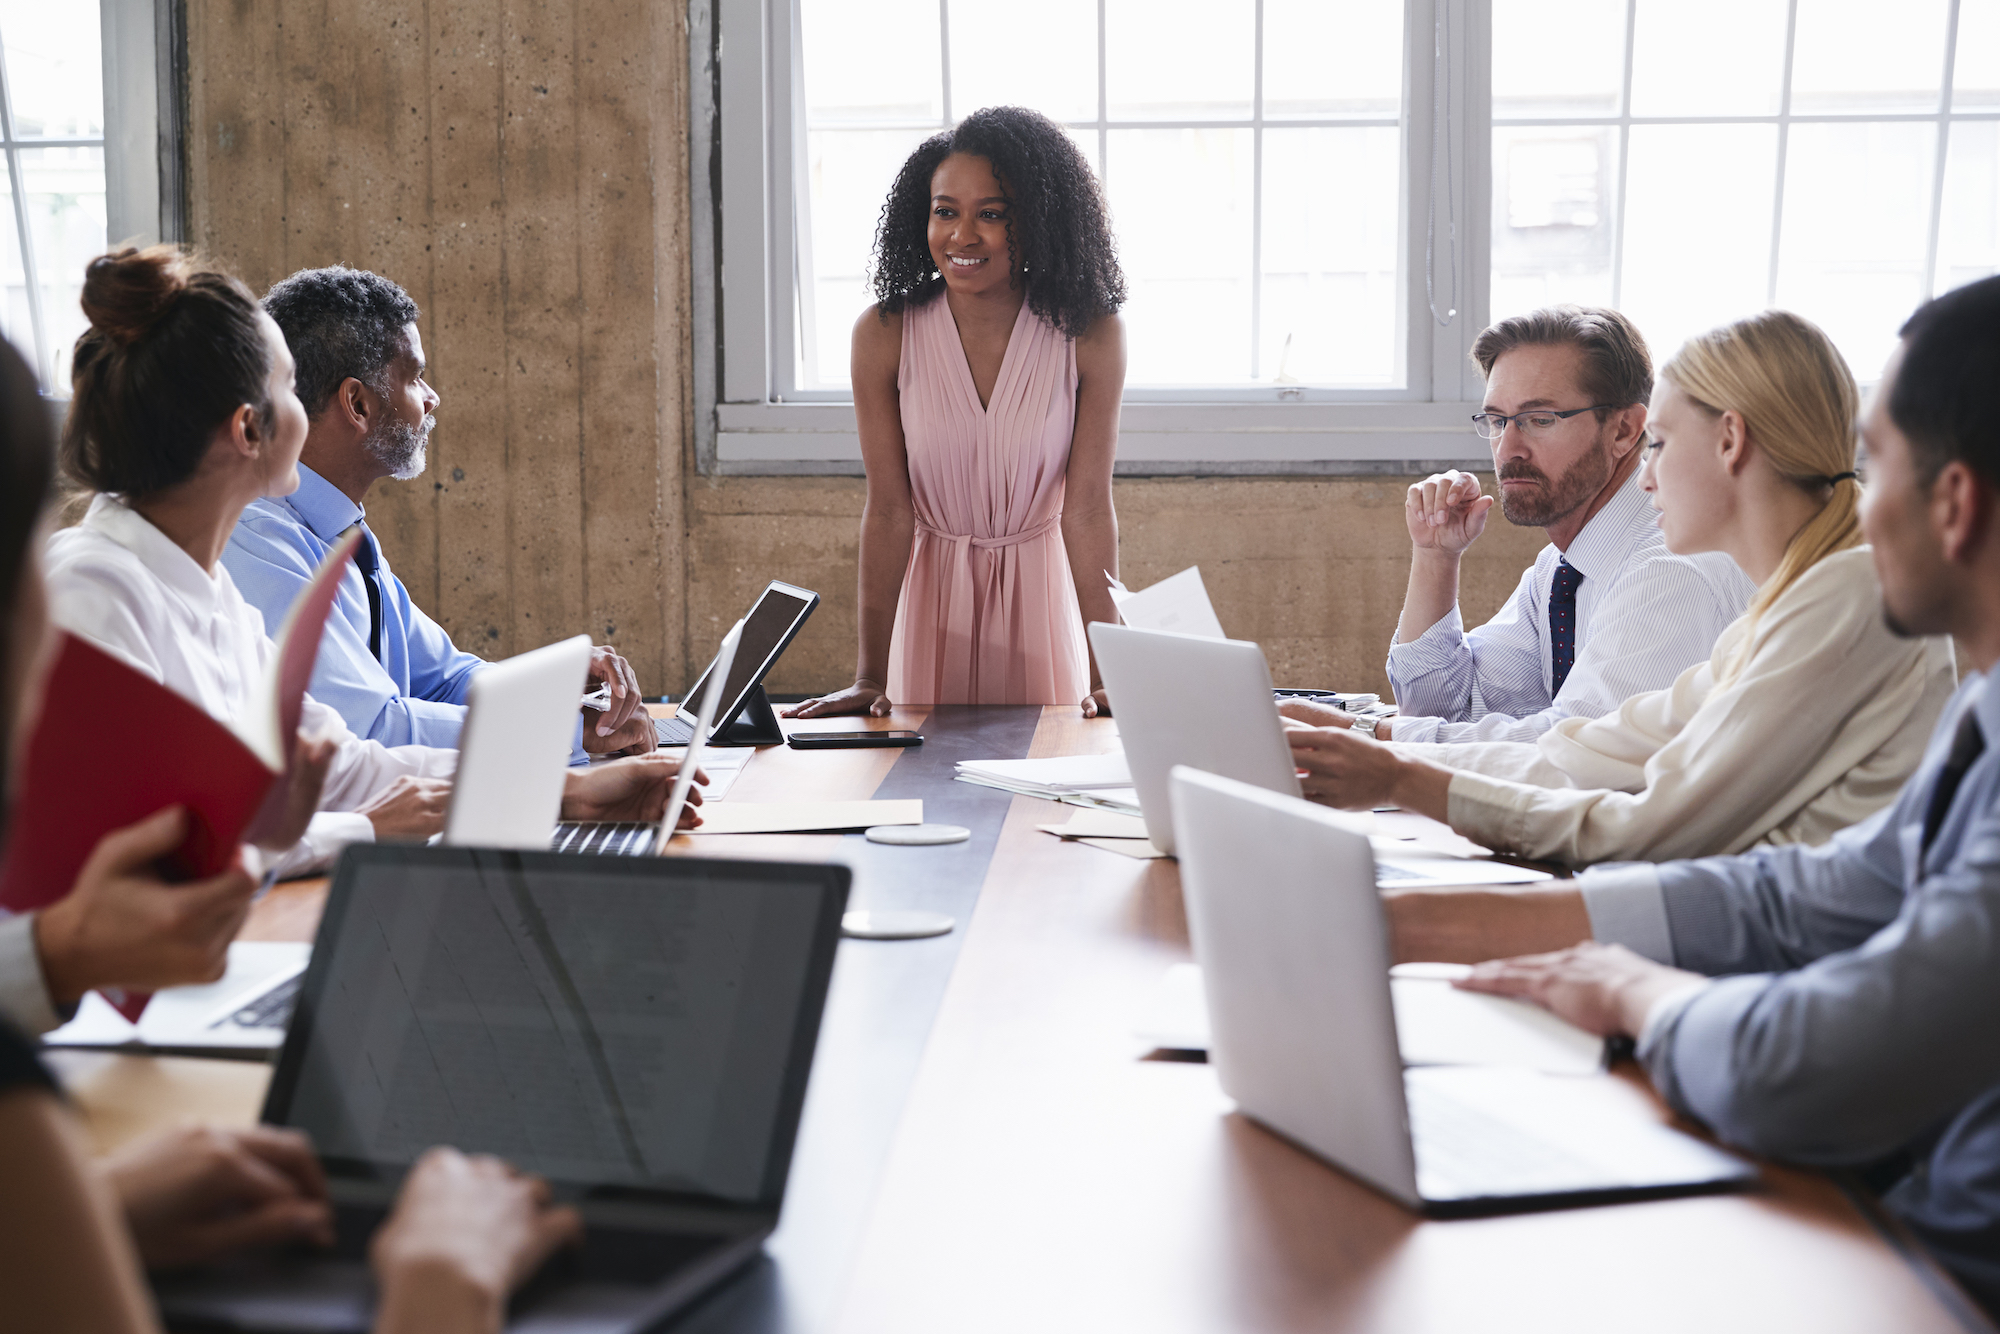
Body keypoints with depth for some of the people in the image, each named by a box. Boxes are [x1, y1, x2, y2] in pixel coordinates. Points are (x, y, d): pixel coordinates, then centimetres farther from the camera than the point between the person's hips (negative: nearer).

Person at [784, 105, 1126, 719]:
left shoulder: (1090, 335, -14)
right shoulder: (884, 335, -13)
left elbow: (1087, 512, -15)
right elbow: (889, 510, -13)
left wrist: (1107, 673, -21)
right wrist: (870, 677, -17)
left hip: (1043, 591, 0)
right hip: (931, 592, 0)